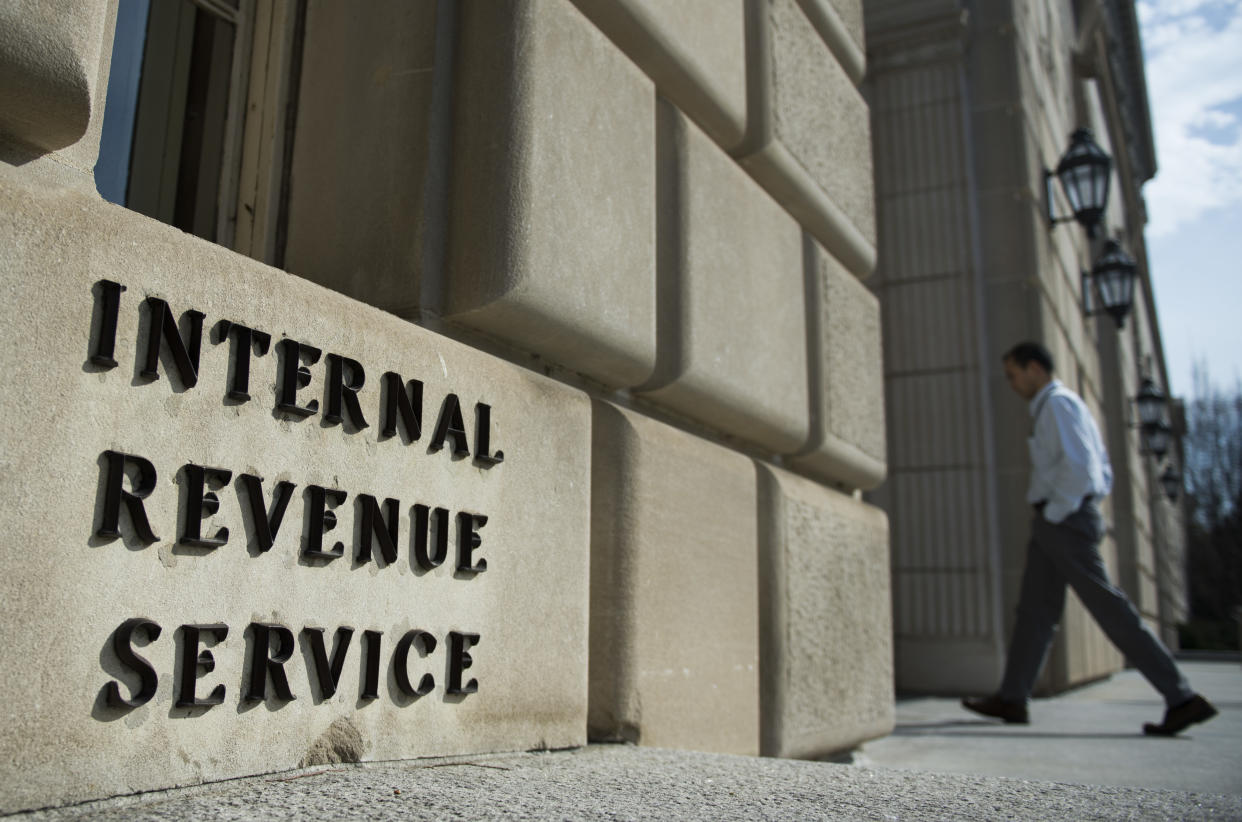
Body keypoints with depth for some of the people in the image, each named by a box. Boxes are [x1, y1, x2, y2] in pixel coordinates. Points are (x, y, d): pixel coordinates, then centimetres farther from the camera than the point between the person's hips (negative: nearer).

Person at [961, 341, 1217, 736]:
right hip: (1054, 525, 11)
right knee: (1034, 610, 10)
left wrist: (1055, 512, -15)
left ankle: (1182, 699, -4)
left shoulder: (1057, 403, -10)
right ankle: (1012, 699, 15)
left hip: (1063, 522, -11)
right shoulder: (1068, 406, 21)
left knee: (1108, 608, -9)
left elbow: (1080, 467, -22)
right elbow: (1103, 469, 23)